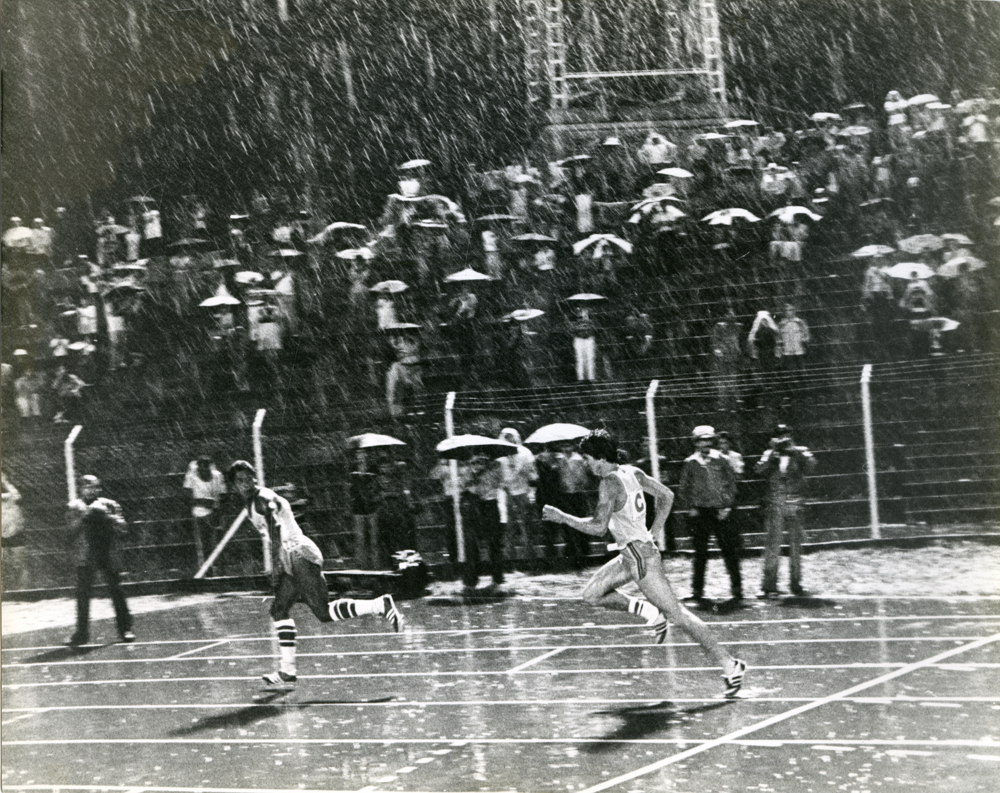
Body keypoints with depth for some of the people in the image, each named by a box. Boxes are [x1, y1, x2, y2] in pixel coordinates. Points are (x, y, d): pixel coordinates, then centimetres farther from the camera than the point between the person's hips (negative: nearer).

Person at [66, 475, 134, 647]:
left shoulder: (110, 505, 7)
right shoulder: (75, 507, 6)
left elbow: (122, 528, 2)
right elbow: (73, 529, -7)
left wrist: (108, 515, -12)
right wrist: (86, 515, -17)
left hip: (109, 555, 0)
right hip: (85, 557, 0)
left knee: (116, 591, 0)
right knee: (83, 593, -3)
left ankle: (125, 628, 9)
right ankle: (82, 631, 5)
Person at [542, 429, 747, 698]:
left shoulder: (610, 483, -18)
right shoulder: (632, 472, 8)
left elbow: (598, 527, -24)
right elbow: (666, 495, 15)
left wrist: (562, 517, -14)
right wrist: (653, 532, 16)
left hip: (640, 555, -9)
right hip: (633, 554, 9)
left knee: (677, 615, -6)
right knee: (592, 594, 14)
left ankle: (729, 664, -3)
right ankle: (650, 612, 10)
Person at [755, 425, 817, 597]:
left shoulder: (800, 453, 7)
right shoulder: (770, 454, 7)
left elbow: (810, 465, -12)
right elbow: (759, 469, -10)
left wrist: (795, 450, -18)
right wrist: (773, 451, -14)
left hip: (794, 505, 1)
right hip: (774, 504, -1)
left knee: (796, 544, 6)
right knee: (772, 544, -3)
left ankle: (796, 583, 15)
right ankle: (770, 584, 0)